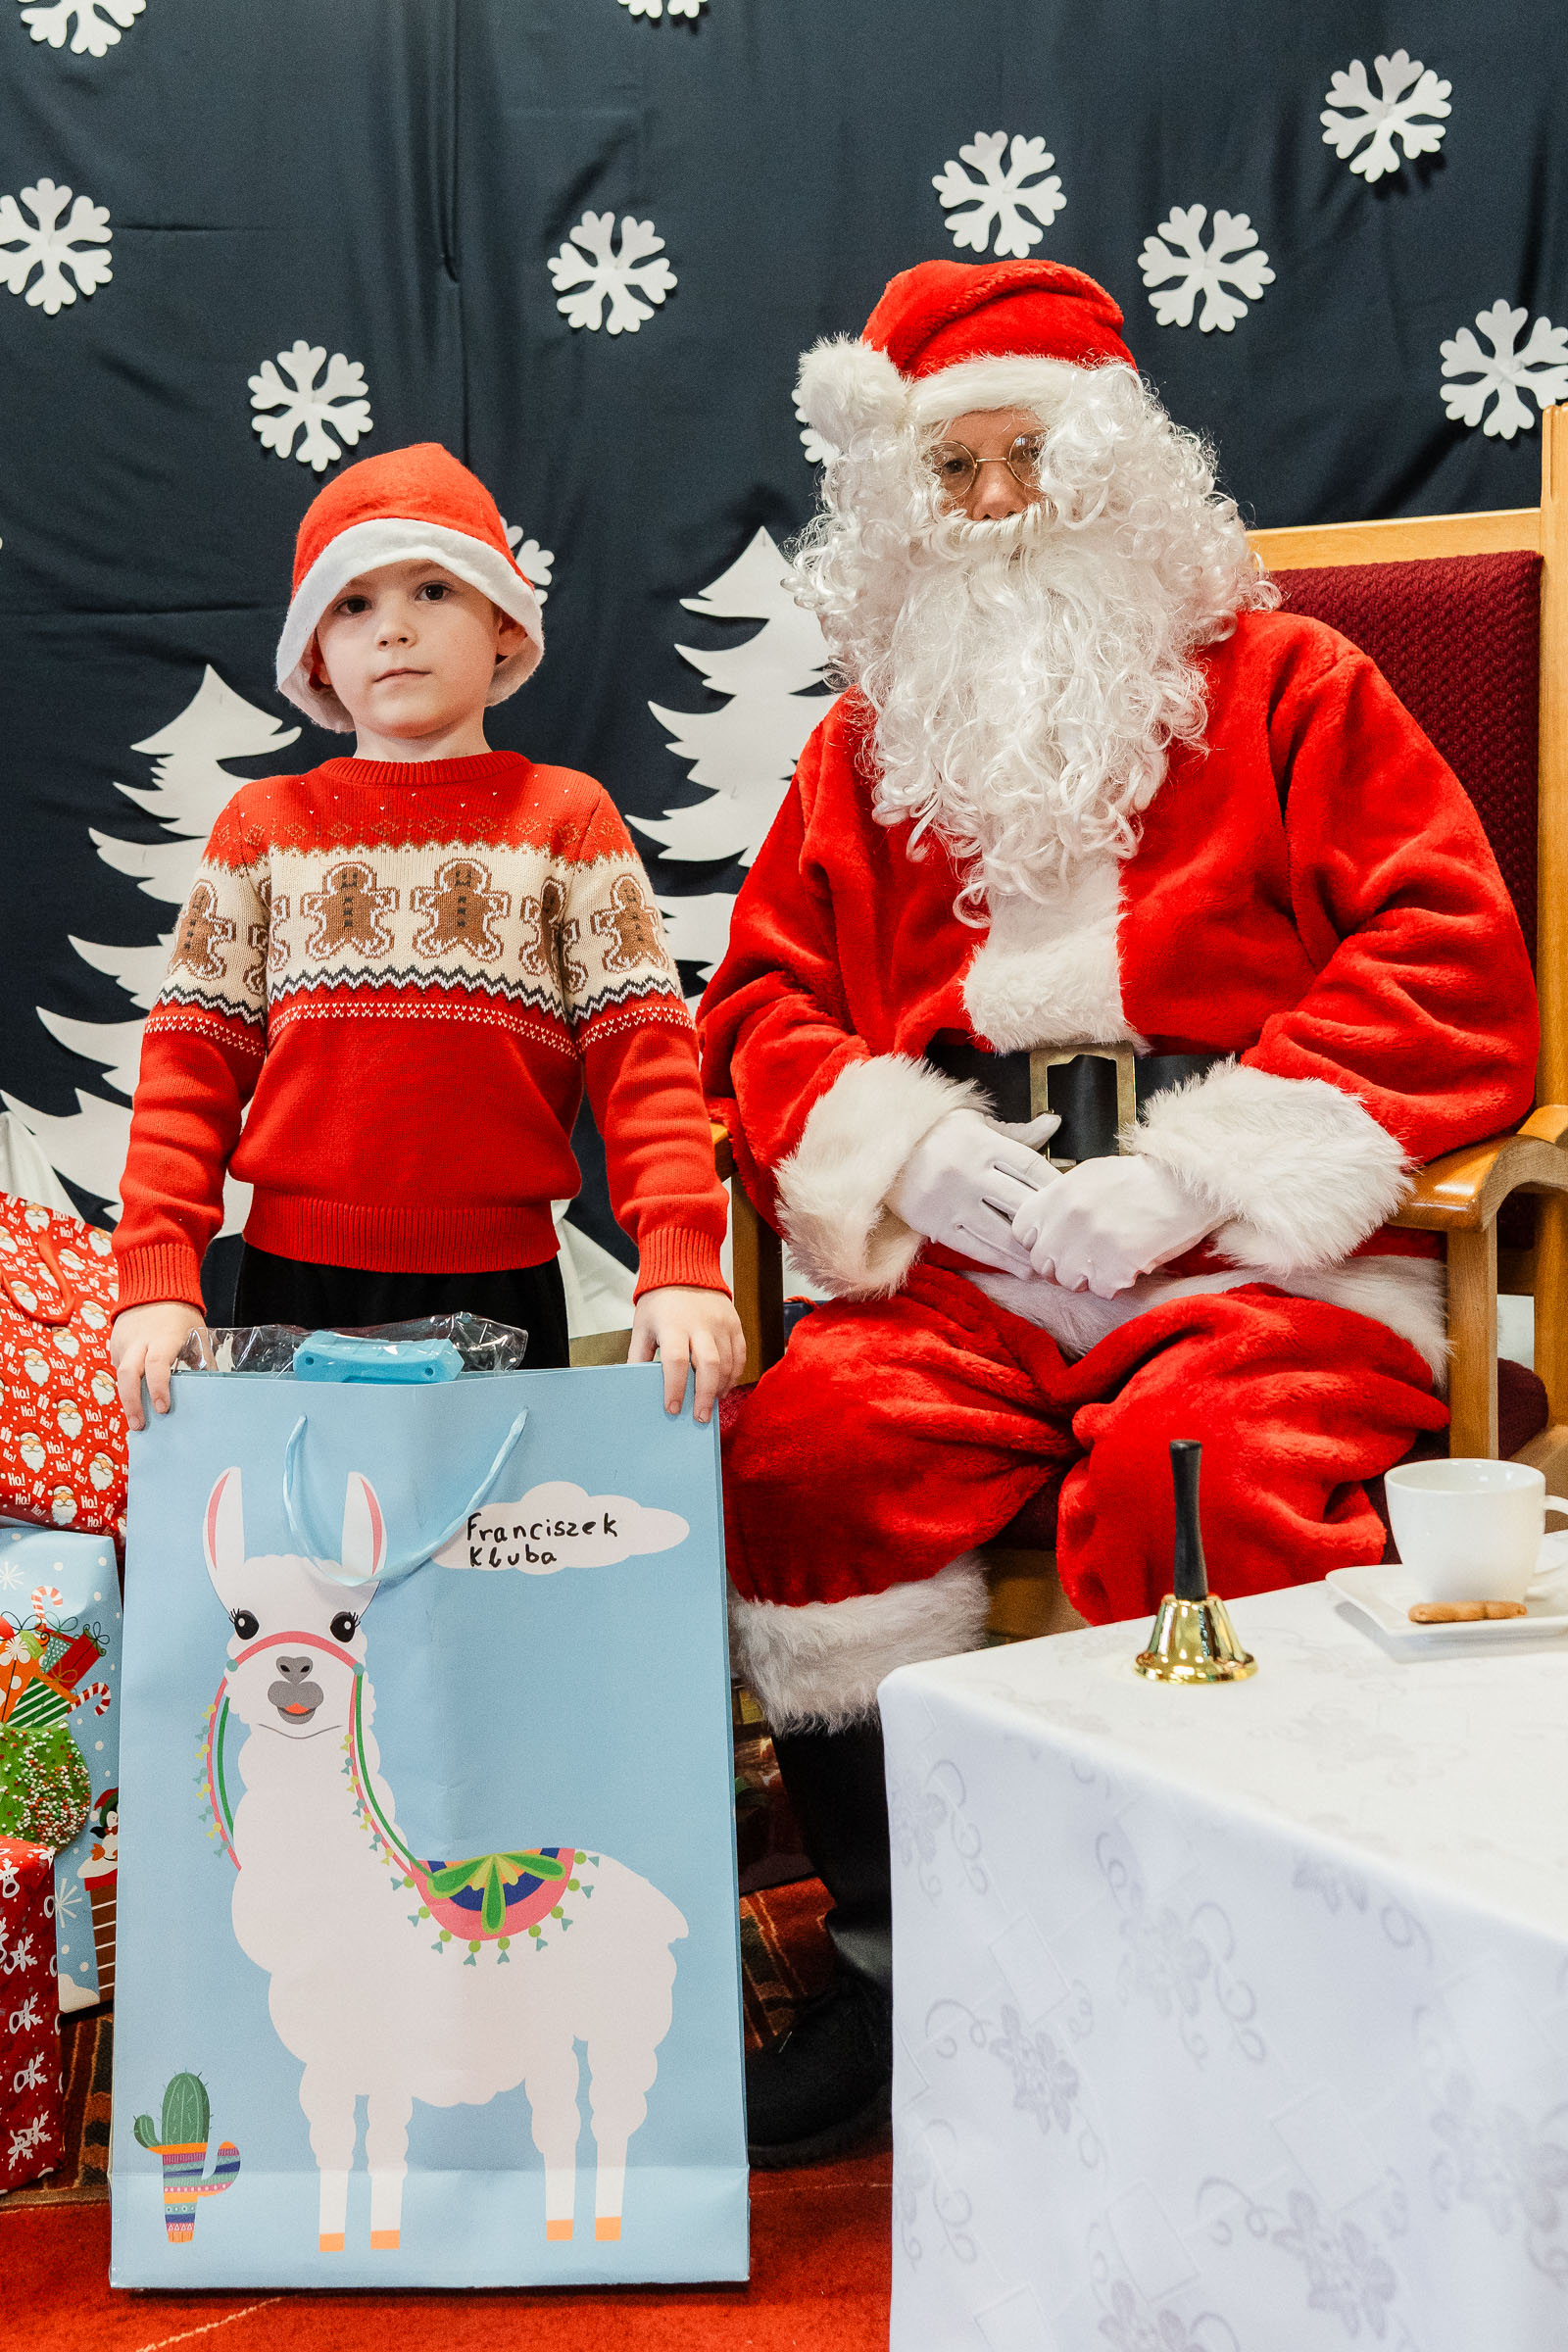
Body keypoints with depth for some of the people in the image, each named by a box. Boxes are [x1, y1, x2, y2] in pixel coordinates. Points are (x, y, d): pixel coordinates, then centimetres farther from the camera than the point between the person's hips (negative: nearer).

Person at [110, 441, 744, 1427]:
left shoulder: (568, 815, 5)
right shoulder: (264, 823, 9)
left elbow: (643, 1050, -3)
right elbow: (192, 1060, 4)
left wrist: (680, 1267, -16)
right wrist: (160, 1278, -8)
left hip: (499, 1283, -1)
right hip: (294, 1274, 1)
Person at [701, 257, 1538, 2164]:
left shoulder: (1280, 685, 11)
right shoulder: (869, 744, 22)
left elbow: (1455, 972, 0)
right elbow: (761, 1001, 17)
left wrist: (1192, 1168, -12)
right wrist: (910, 1150, -6)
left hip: (1255, 1253, -3)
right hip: (964, 1262, 3)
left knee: (1204, 1471, -34)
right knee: (810, 1446, -25)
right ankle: (894, 1965, -9)